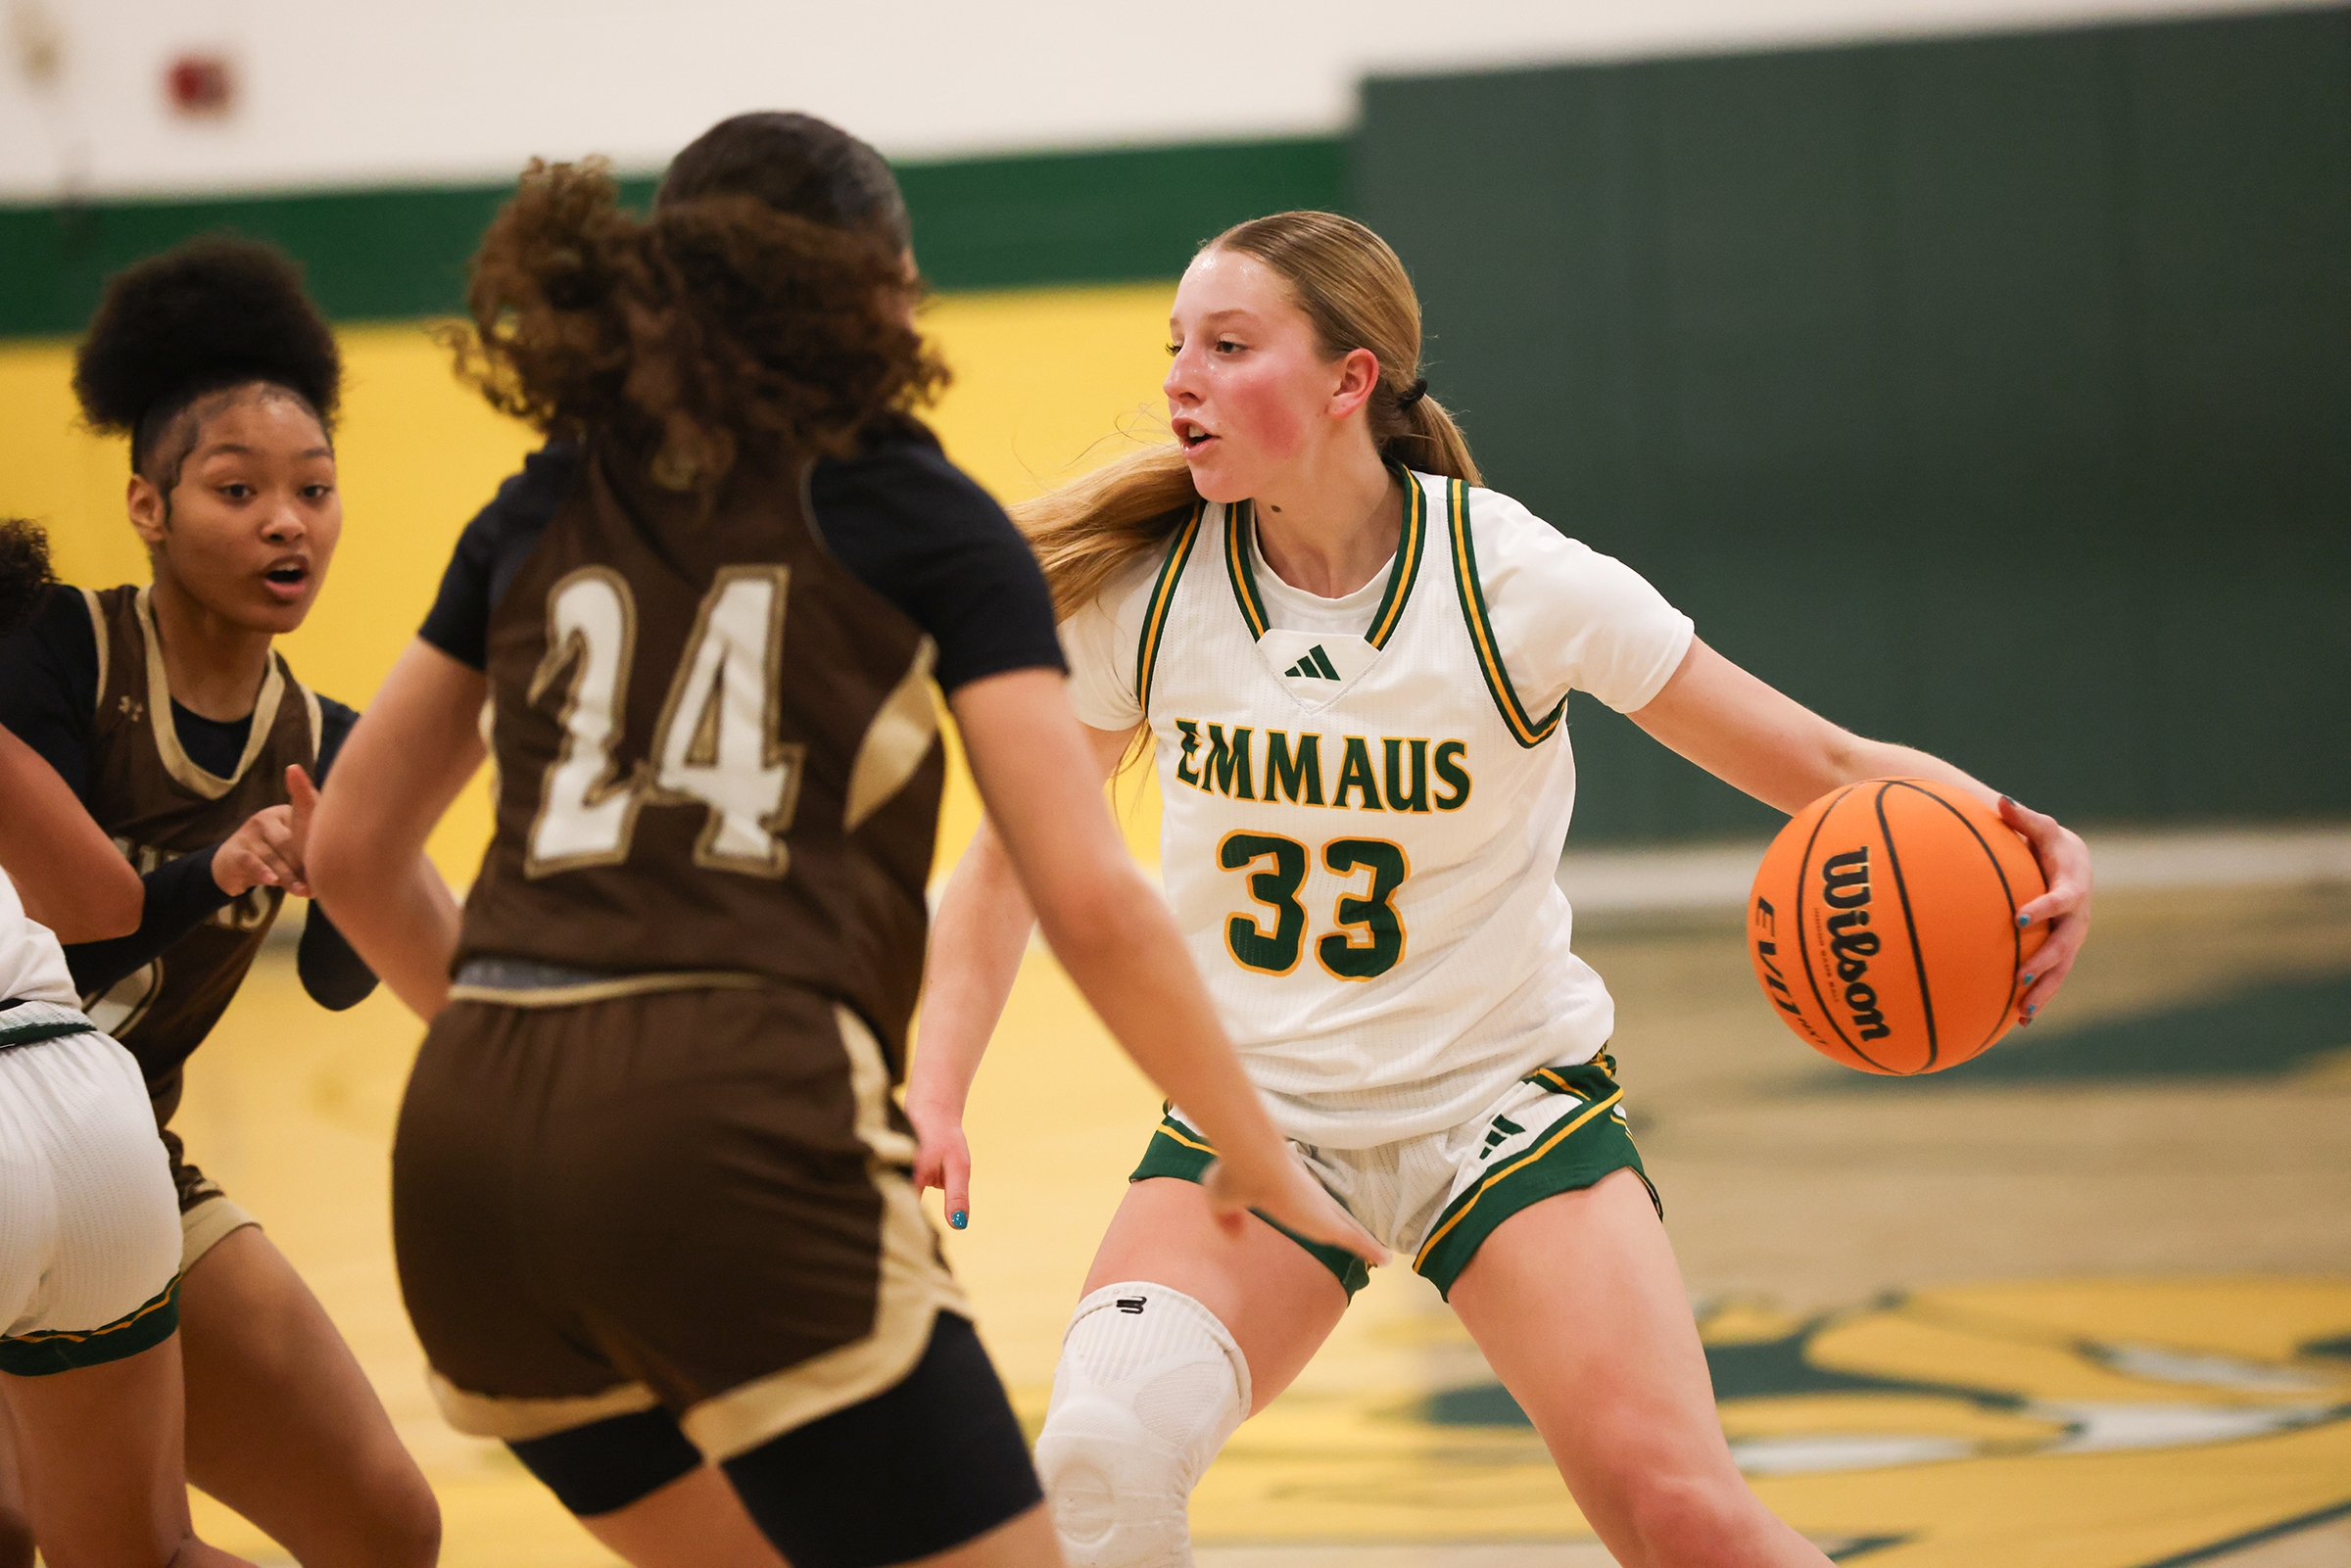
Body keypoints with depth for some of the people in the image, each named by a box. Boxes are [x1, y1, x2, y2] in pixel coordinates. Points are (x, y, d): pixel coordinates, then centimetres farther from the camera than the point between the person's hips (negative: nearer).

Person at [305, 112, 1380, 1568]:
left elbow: (349, 850, 25)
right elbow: (1093, 901, 0)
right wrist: (1266, 1164, 12)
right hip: (734, 1145, -6)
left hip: (465, 1152, 6)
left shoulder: (543, 511, 20)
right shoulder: (926, 520, 7)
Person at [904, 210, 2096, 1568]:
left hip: (1502, 1095, -1)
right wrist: (935, 1095, -10)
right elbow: (1014, 857, 4)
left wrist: (2013, 840, -31)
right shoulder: (1145, 591, -9)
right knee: (1098, 1456, -25)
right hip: (1251, 1113, 2)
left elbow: (1831, 766, -11)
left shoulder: (1520, 585, -15)